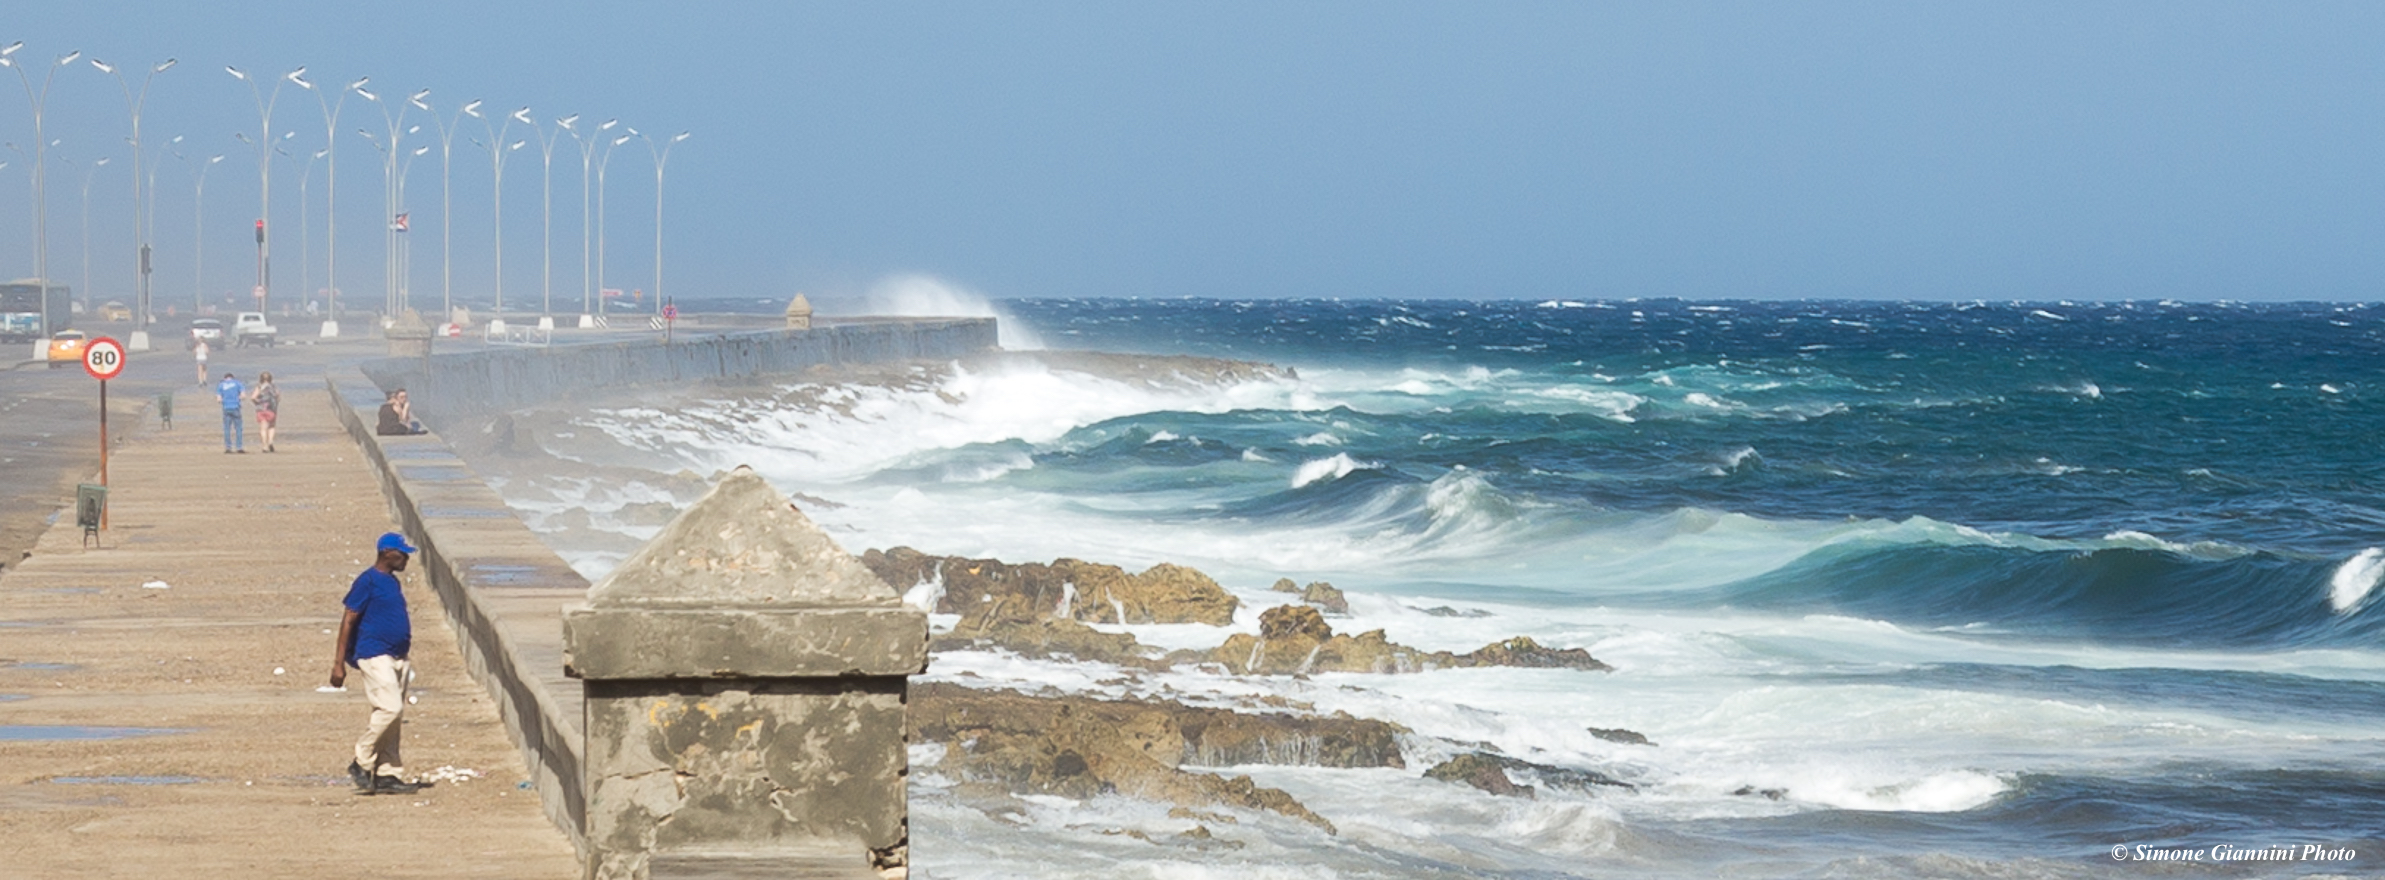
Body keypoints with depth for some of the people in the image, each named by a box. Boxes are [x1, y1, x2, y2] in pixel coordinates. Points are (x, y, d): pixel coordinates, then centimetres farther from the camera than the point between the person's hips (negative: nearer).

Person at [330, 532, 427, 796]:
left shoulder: (392, 582, 17)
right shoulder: (368, 581, -9)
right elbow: (349, 620, -11)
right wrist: (339, 663, -15)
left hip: (396, 658, 9)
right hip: (374, 655, -9)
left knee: (394, 715, 7)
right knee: (390, 708, -18)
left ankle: (387, 775, 9)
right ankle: (361, 763, -6)